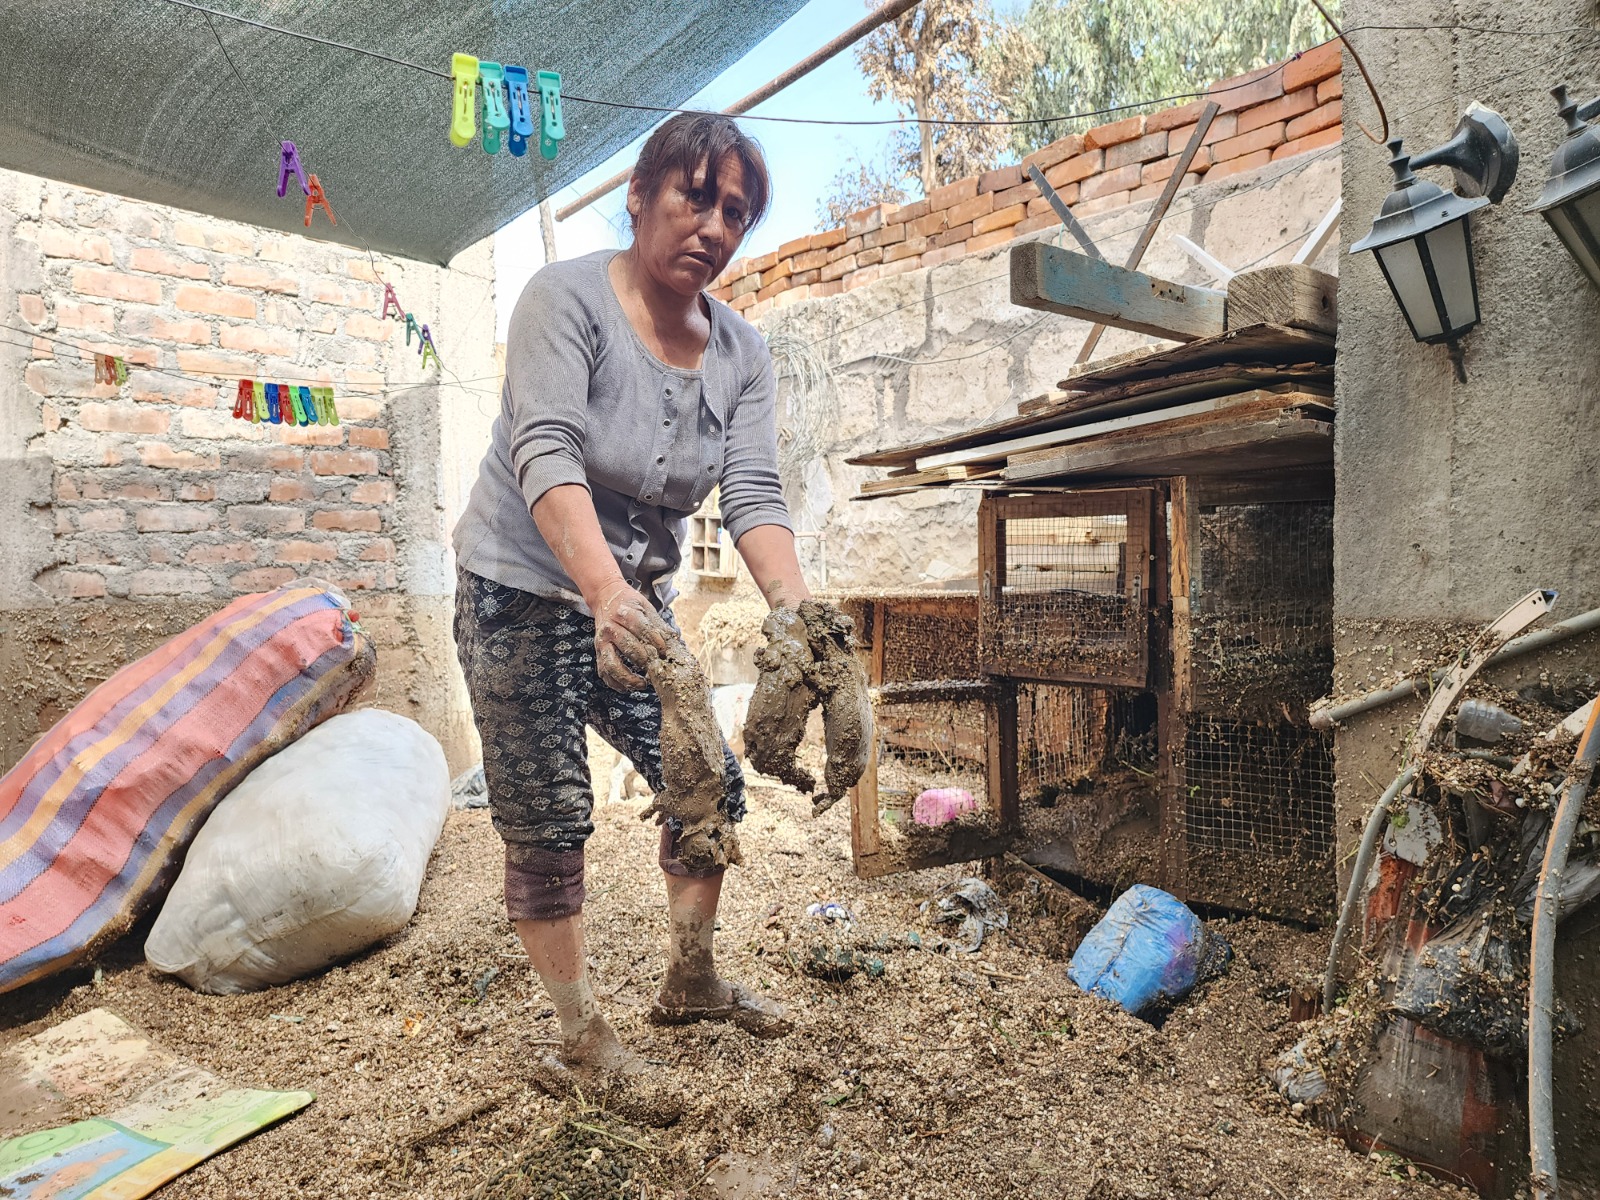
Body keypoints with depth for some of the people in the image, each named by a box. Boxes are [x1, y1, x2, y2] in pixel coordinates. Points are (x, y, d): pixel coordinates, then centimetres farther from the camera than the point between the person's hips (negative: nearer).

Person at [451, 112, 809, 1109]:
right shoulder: (566, 299, -16)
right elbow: (546, 455, -31)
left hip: (638, 603, 6)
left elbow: (753, 493, -12)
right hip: (526, 592, -5)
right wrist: (606, 591, -47)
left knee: (709, 781, 5)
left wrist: (797, 608, -31)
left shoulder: (742, 353, -1)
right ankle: (583, 1036, 18)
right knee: (550, 823, 0)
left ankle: (692, 981, 27)